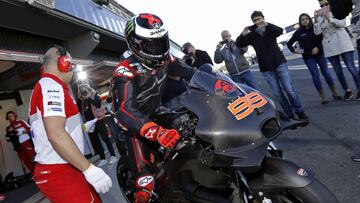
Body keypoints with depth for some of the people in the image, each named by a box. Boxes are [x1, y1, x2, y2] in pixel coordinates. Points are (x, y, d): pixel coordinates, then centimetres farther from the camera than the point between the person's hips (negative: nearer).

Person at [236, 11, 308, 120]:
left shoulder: (270, 29, 1)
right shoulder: (252, 34, 2)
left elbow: (280, 31, -20)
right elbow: (239, 44, -5)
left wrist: (267, 25, -38)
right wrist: (243, 34, -26)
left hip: (279, 64, -1)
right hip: (266, 69, 1)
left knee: (290, 90, -1)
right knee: (278, 94, 4)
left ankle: (300, 112, 16)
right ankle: (289, 114, 18)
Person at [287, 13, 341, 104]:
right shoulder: (298, 32, -1)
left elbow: (322, 39, 2)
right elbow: (289, 43, 6)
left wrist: (318, 47, -13)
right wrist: (294, 50, -8)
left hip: (320, 54, 1)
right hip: (308, 57, -1)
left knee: (326, 72, 5)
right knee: (315, 75, -2)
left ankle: (334, 93, 17)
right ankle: (322, 97, 6)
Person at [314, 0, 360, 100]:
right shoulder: (319, 17, 8)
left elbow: (343, 23, -13)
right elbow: (317, 32, -5)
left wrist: (329, 18, -24)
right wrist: (317, 18, -14)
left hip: (342, 43, -2)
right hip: (330, 47, 2)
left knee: (351, 67, -5)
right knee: (338, 71, 6)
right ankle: (347, 91, 20)